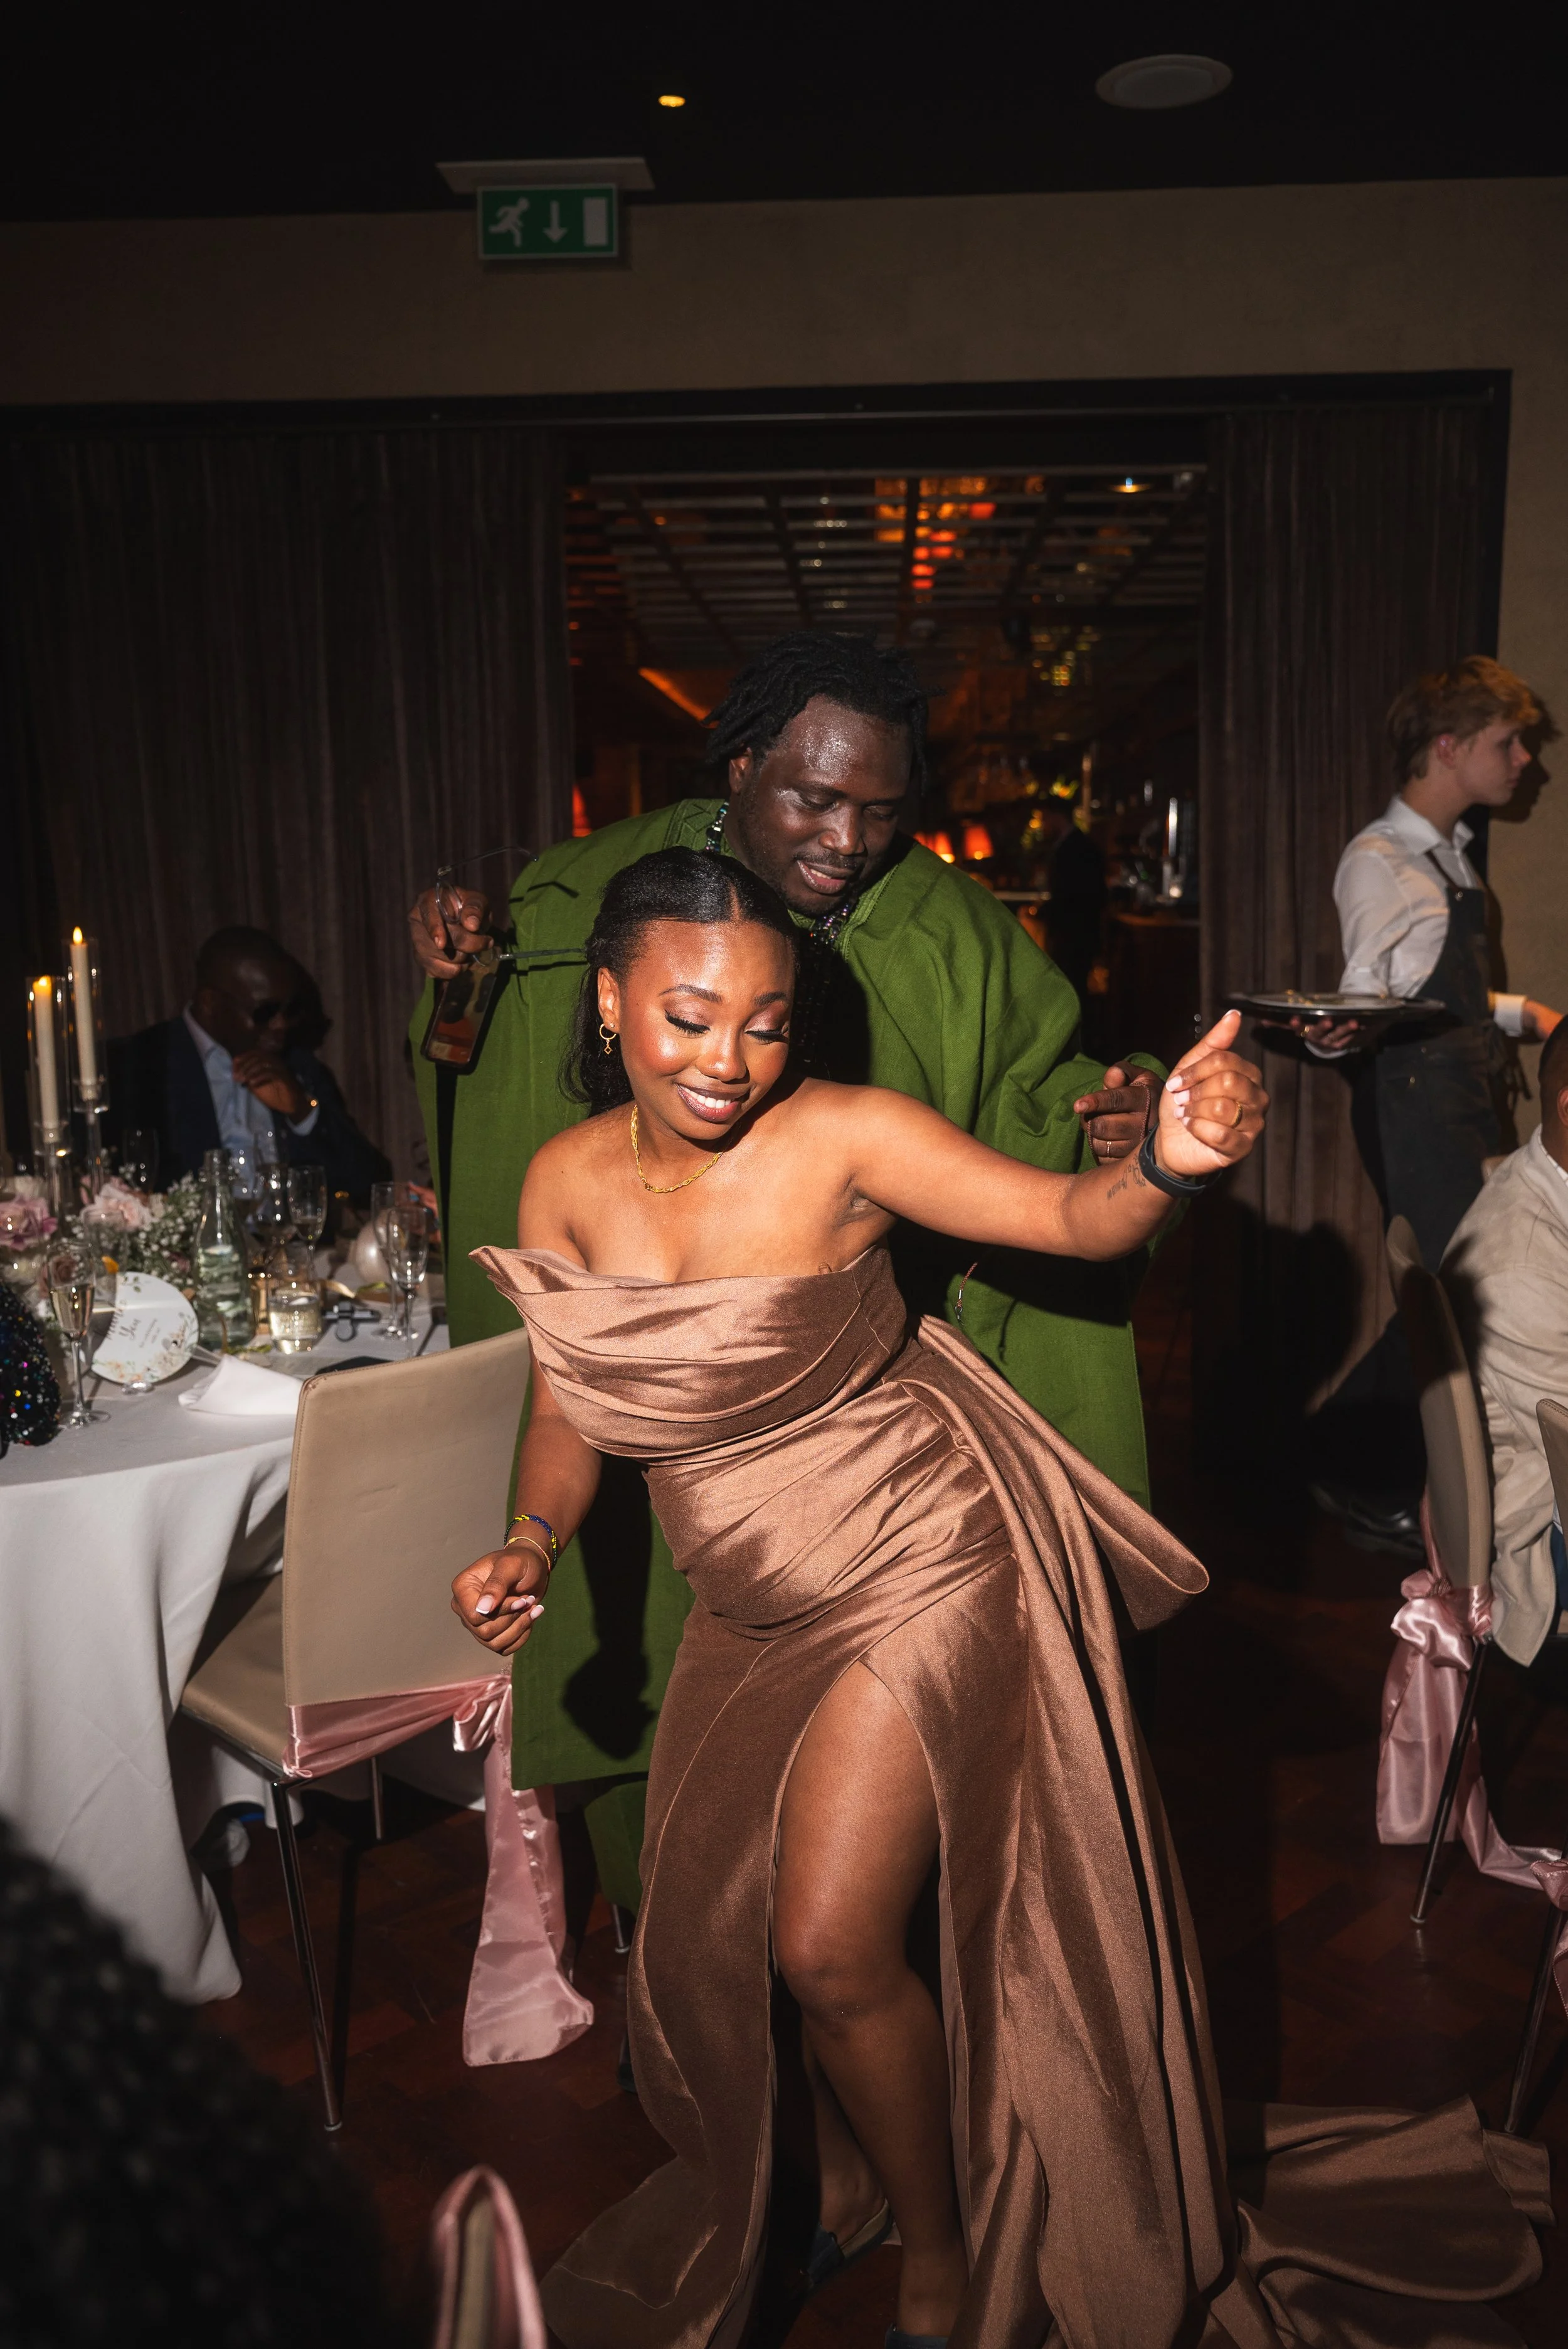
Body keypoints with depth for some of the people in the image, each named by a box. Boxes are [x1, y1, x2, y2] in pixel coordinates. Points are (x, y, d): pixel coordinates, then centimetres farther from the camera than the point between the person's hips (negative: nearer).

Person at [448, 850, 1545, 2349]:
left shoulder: (838, 1138, -21)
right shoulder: (567, 1183, -6)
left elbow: (1077, 1221, -24)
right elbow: (569, 1402, 6)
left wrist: (1169, 1163, -45)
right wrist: (532, 1544, -9)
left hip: (924, 1574, -6)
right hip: (753, 1609, 6)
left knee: (829, 1947, -5)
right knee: (709, 1935, 16)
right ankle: (840, 2183, 48)